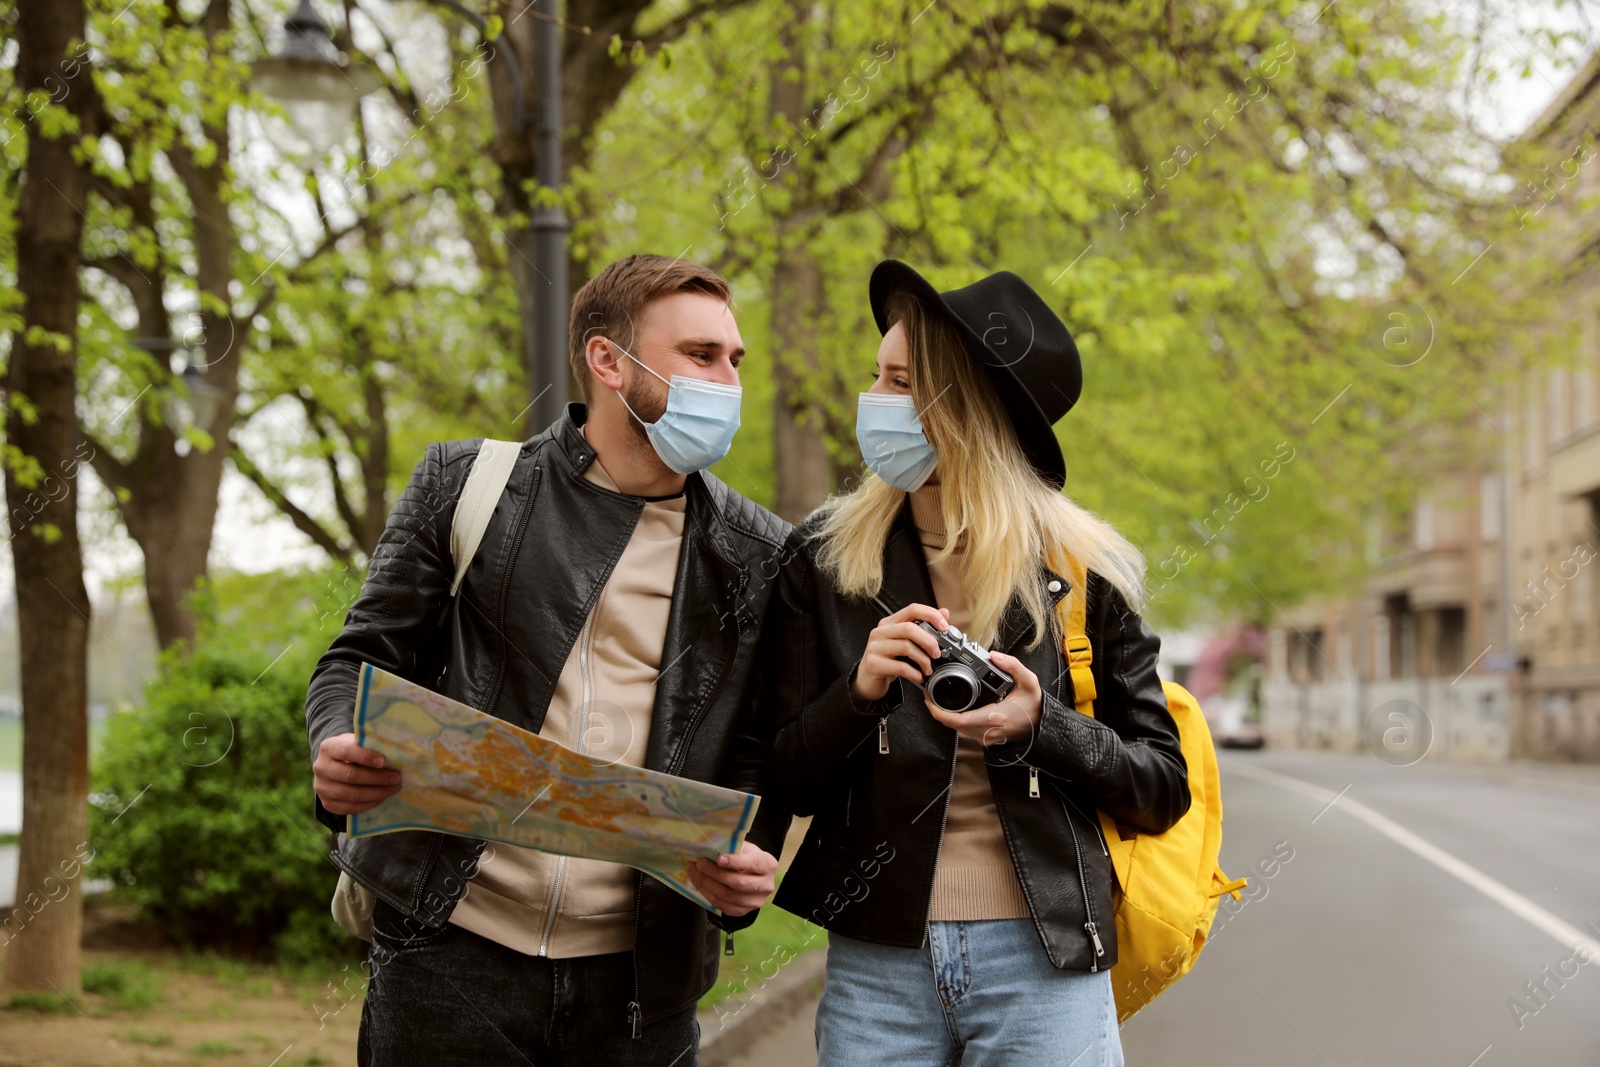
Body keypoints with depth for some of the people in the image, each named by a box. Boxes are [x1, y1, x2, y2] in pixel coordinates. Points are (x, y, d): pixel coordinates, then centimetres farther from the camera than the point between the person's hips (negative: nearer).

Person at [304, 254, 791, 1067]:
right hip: (451, 952, -1)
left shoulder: (758, 556, 7)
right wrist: (338, 756, -16)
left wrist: (748, 860, -12)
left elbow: (757, 751, 9)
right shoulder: (464, 486, 4)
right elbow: (362, 661, 6)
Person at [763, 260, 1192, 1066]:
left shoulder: (1082, 570, 0)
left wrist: (1041, 727, -14)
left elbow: (1164, 789, 3)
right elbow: (783, 784, 3)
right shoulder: (823, 558, 3)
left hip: (1043, 967, -1)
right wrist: (859, 691, -15)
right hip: (876, 962, 1)